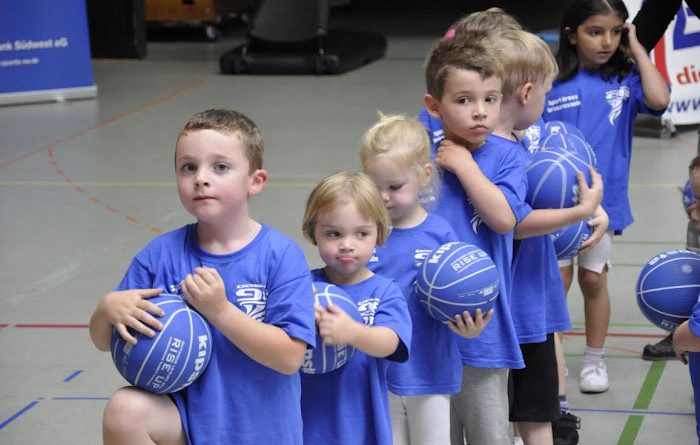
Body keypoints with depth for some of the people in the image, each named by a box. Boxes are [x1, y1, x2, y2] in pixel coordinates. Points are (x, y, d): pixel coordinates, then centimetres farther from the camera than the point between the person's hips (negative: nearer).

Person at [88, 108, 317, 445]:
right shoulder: (161, 254, -5)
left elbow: (290, 357, -19)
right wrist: (109, 308, -22)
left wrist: (219, 310, -27)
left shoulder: (281, 255, -13)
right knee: (125, 411, -26)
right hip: (188, 414, 1)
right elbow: (103, 341, 0)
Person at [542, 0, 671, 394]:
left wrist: (637, 48, -15)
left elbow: (659, 100, -24)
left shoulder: (625, 79, -4)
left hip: (603, 199, 1)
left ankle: (595, 361, 26)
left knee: (593, 280, 12)